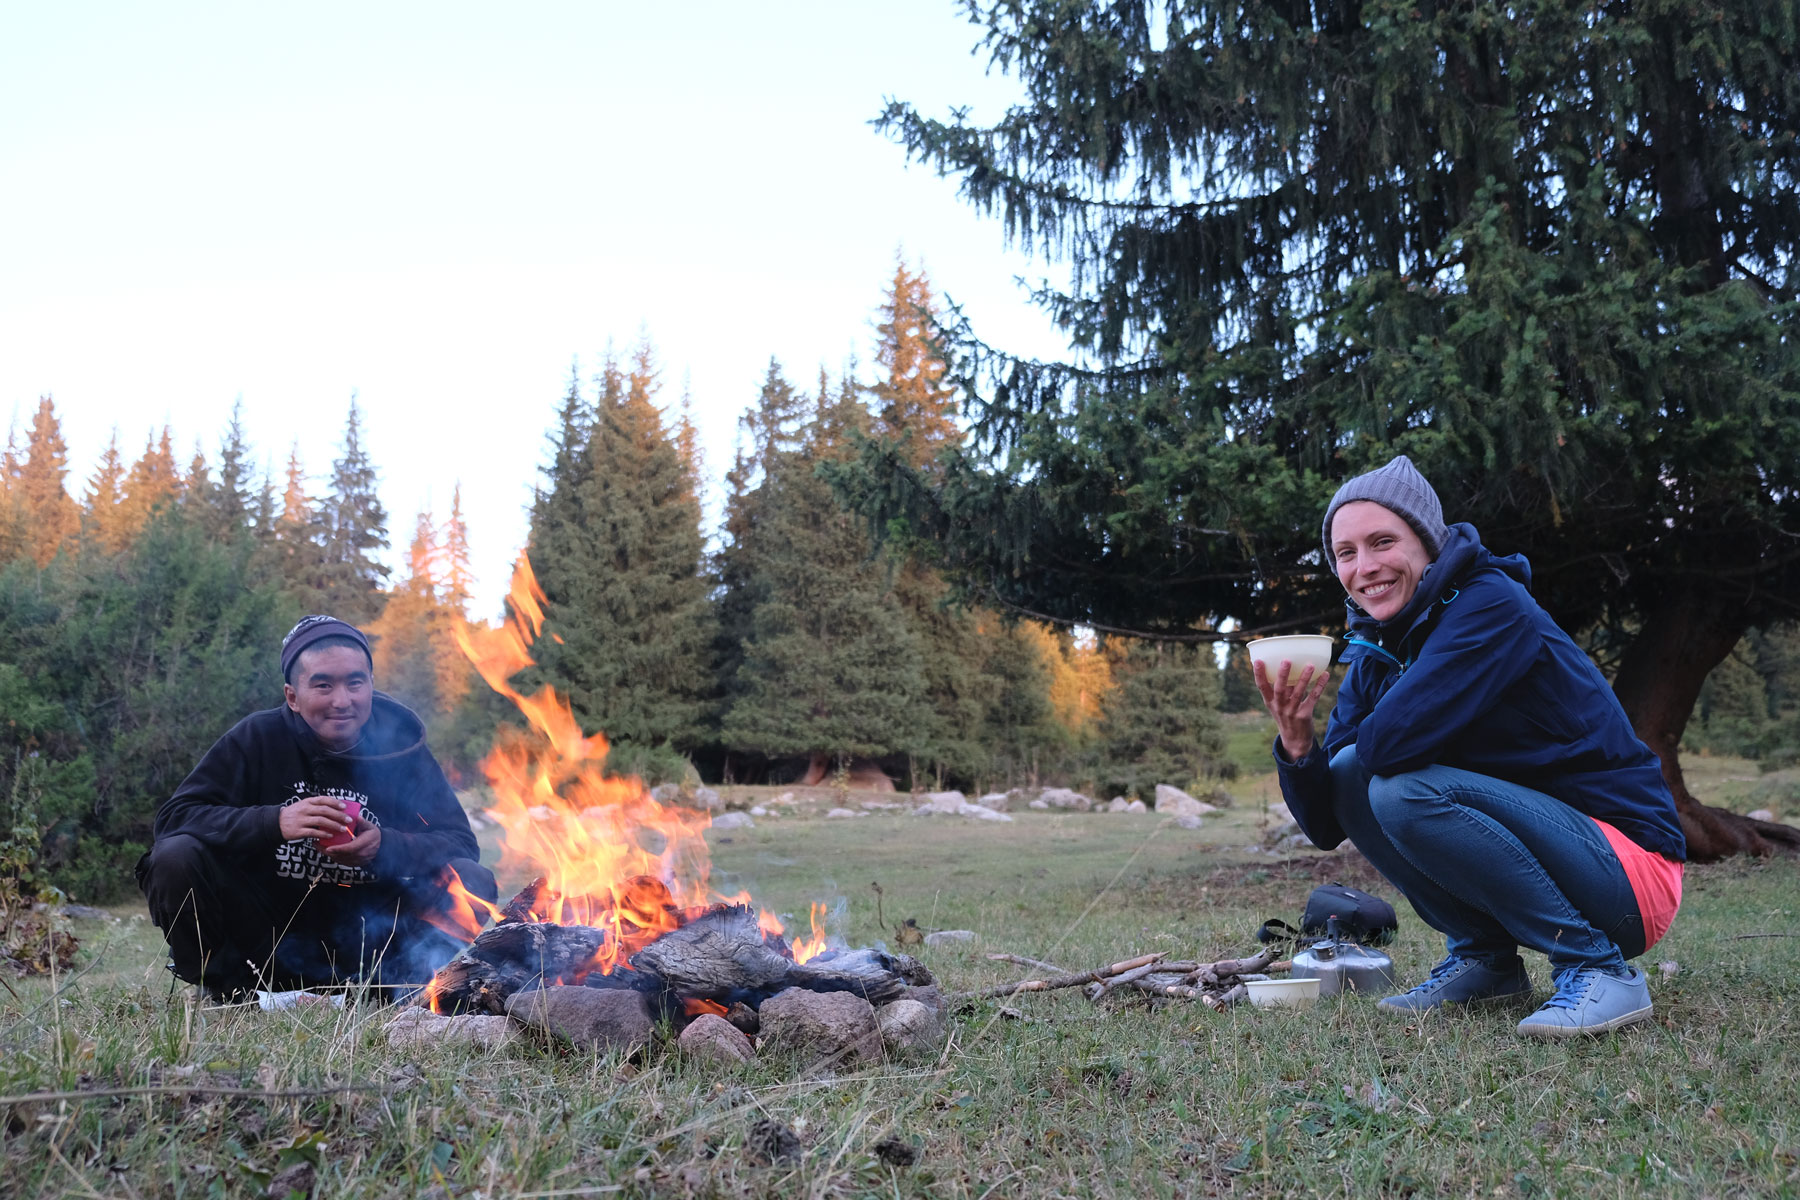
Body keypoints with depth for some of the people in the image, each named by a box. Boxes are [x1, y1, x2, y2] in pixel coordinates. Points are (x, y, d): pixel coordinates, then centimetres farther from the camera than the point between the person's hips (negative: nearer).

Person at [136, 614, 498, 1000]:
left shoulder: (401, 747, -2)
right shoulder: (258, 737, -4)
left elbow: (460, 842, -8)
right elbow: (174, 816, -13)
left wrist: (387, 846, -28)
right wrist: (274, 822, -30)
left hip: (366, 946, 0)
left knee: (473, 881, -21)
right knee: (175, 857, -23)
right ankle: (226, 995, -2)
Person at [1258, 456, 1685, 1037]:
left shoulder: (1493, 605, -18)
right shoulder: (1373, 657, 4)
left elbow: (1394, 741, -31)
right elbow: (1326, 825, 0)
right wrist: (1296, 744, -21)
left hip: (1629, 876, -7)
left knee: (1405, 790, -26)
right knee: (1347, 773, -4)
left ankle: (1598, 968, -13)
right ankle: (1484, 956, 6)